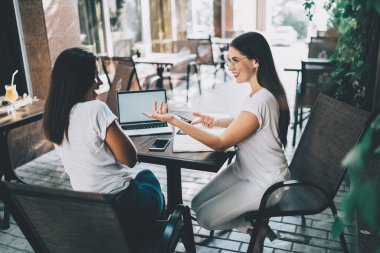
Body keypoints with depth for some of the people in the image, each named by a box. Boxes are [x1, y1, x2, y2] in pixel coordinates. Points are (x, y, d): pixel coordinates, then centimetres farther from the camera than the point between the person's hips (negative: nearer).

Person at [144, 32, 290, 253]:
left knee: (206, 218, -5)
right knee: (197, 204, 8)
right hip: (245, 170, 9)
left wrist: (174, 120, -28)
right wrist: (216, 121, -1)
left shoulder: (260, 101, -31)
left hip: (265, 183, -9)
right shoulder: (260, 92, -2)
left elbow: (220, 143, -26)